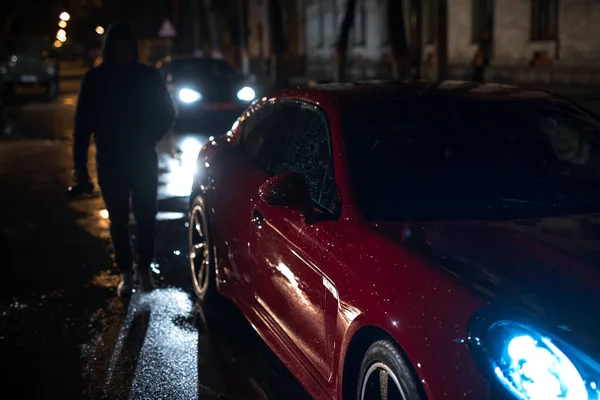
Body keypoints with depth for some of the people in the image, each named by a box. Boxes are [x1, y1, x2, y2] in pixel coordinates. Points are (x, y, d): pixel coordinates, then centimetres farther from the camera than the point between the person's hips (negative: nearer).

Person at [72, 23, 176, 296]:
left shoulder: (148, 76, -2)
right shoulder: (94, 79, -3)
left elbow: (167, 113, 9)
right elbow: (82, 124, -2)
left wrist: (150, 140, -1)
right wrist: (79, 165, -6)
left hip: (143, 160, 0)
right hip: (110, 162, 0)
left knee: (145, 216, 0)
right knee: (118, 219, 6)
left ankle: (144, 268, 16)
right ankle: (126, 272, 17)